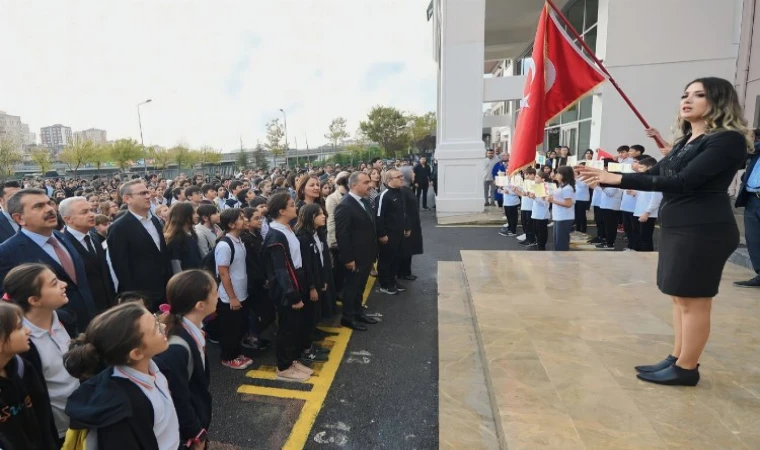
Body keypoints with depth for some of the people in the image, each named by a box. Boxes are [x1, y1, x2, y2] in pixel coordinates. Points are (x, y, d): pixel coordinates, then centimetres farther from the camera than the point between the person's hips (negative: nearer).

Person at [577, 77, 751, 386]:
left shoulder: (728, 140, -12)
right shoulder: (686, 142, 16)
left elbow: (683, 181, -22)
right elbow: (653, 175, 16)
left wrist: (621, 179, -24)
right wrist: (607, 178, 3)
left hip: (703, 230, -9)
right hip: (678, 227, 9)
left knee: (693, 300, 0)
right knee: (680, 298, 14)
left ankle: (686, 369, 13)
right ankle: (677, 359, 25)